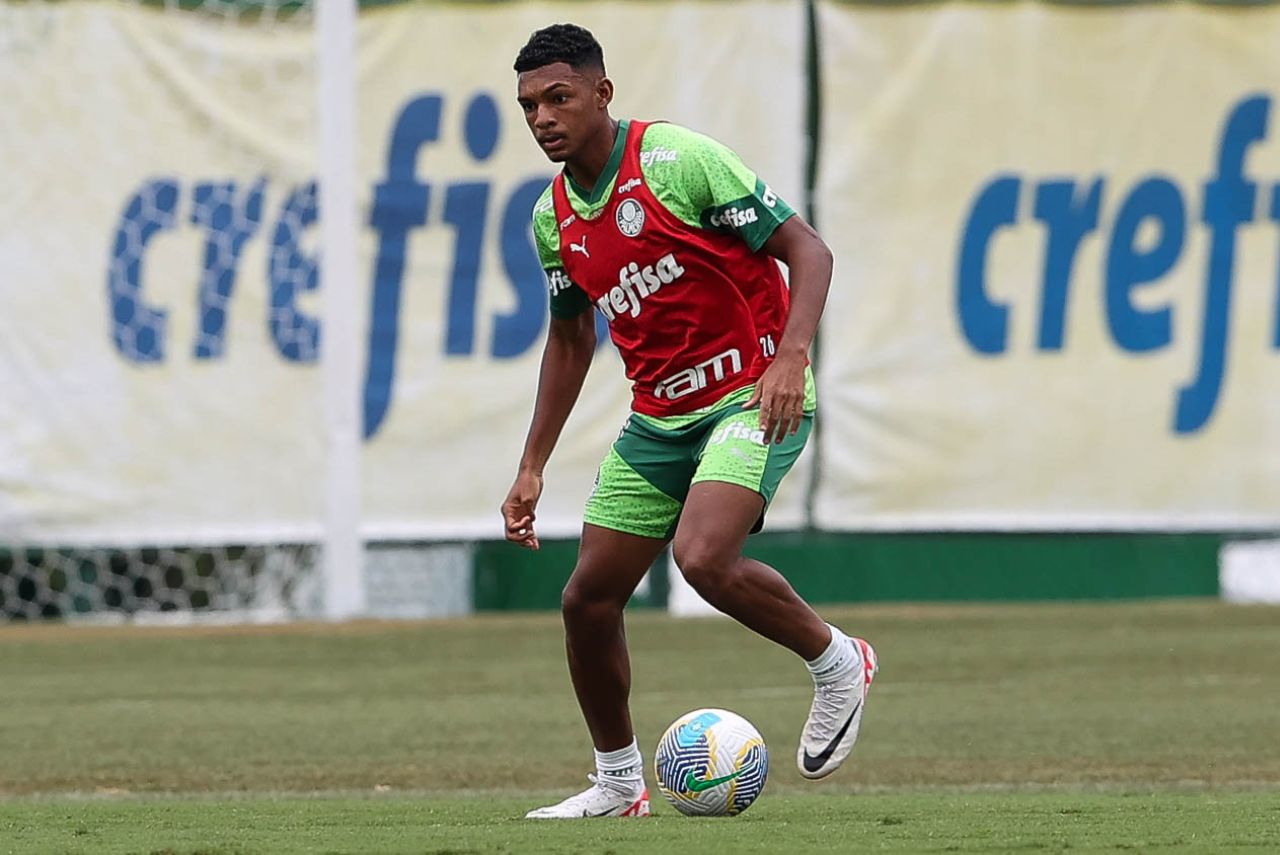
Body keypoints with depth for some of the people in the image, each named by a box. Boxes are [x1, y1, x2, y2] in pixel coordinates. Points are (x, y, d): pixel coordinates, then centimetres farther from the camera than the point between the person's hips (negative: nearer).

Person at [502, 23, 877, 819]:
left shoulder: (680, 160, -15)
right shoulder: (554, 218, 7)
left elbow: (807, 249, -14)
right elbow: (570, 338, 21)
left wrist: (791, 356, -29)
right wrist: (533, 468, 18)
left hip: (752, 396, -7)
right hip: (660, 415, 8)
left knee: (703, 557, -30)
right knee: (589, 597, 4)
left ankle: (837, 663, -4)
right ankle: (618, 782, 23)